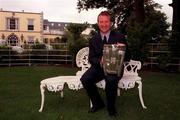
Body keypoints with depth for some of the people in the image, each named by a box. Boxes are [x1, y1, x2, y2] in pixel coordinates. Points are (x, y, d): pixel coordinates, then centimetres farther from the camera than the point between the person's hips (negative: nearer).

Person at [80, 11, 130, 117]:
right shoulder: (93, 40, 8)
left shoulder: (120, 37, 1)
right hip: (98, 67, 3)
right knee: (85, 79, -24)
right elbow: (91, 58, 3)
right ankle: (98, 103, 3)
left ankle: (111, 107, -7)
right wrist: (100, 61, -20)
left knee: (111, 80, -35)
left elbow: (127, 57, 1)